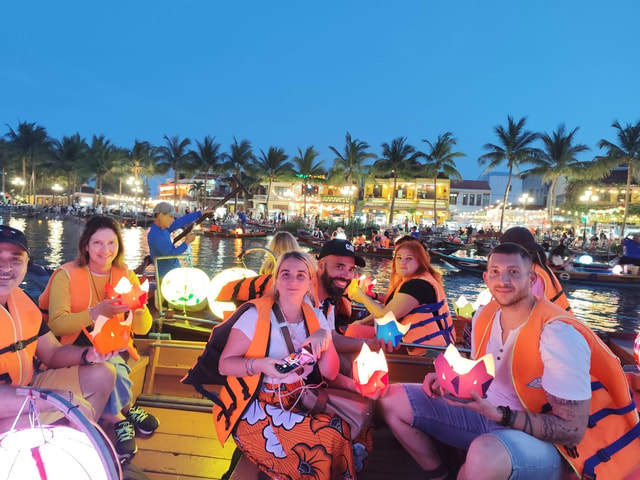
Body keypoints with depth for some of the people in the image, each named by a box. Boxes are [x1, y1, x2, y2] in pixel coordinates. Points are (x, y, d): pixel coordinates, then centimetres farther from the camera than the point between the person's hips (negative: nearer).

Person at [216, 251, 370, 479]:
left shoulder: (314, 317, 4)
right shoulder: (256, 313, -12)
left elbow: (330, 374, 3)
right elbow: (224, 364, -11)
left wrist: (325, 339, -16)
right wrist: (260, 365, -30)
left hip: (297, 402, 6)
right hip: (254, 407, -5)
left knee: (349, 429, -16)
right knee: (325, 440, -25)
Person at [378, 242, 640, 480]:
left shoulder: (559, 334, -24)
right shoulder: (484, 316, -3)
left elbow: (573, 430, -21)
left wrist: (497, 414, -30)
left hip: (543, 440, -7)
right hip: (488, 416, 7)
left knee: (485, 454, -43)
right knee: (393, 399, 1)